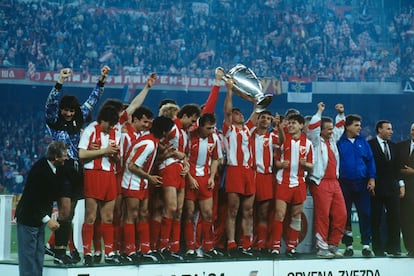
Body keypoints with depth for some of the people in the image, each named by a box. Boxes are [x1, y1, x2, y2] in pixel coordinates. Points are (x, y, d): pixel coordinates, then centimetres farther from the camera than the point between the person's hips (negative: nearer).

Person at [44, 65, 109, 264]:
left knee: (69, 214, 8)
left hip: (76, 171, 6)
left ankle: (55, 245, 16)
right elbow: (51, 103, -16)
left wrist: (101, 80, 10)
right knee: (65, 211, -12)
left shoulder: (77, 121, 13)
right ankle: (59, 251, -9)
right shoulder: (54, 121, 0)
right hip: (62, 168, -6)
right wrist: (60, 81, -26)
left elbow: (92, 101, 17)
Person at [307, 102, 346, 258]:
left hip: (334, 182, 7)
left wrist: (341, 114, 19)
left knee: (341, 215, 2)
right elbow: (313, 128, -15)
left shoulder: (332, 140, 19)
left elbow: (339, 128, 31)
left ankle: (333, 245, 12)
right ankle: (322, 248, -6)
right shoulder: (316, 141, 1)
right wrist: (320, 112, -11)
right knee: (322, 216, -9)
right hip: (321, 183, -7)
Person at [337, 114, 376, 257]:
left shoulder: (362, 142, 9)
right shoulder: (340, 142, 1)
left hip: (362, 183, 2)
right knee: (345, 215, 4)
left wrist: (372, 178, 0)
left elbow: (370, 160, 9)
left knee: (365, 214, -3)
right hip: (345, 184, -2)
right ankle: (348, 245, 12)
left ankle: (366, 245, 2)